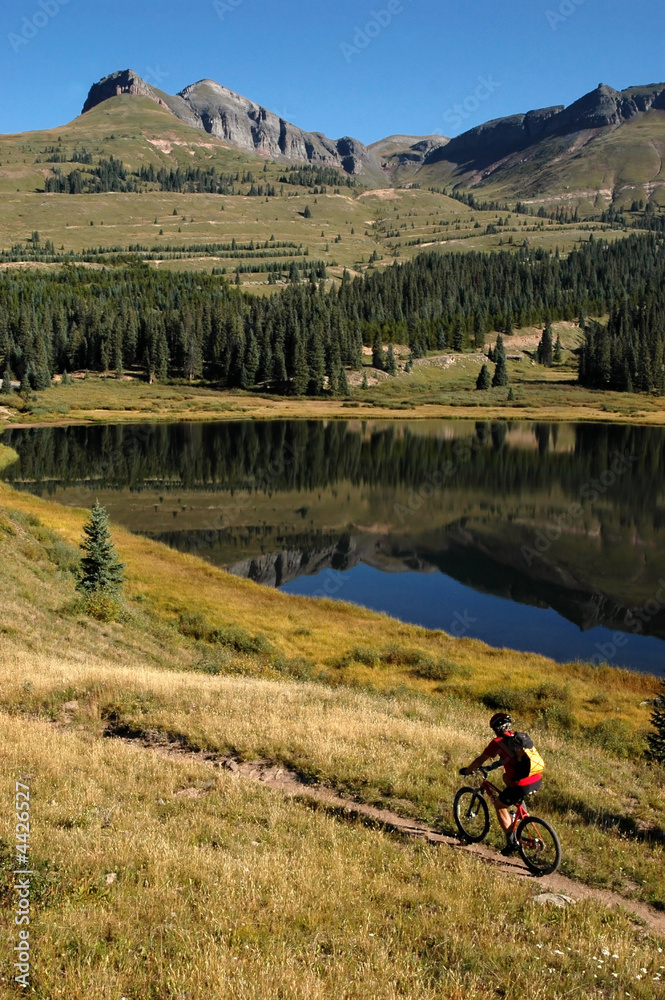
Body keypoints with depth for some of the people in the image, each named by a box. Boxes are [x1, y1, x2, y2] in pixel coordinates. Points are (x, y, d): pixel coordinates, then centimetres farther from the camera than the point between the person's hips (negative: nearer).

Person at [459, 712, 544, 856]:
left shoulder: (498, 742, -4)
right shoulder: (522, 736, 14)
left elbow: (480, 761, 5)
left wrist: (467, 771, 22)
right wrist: (499, 761, 50)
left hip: (523, 786, -7)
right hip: (538, 781, 7)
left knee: (499, 805, 17)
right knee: (506, 776, 32)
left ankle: (512, 842, 11)